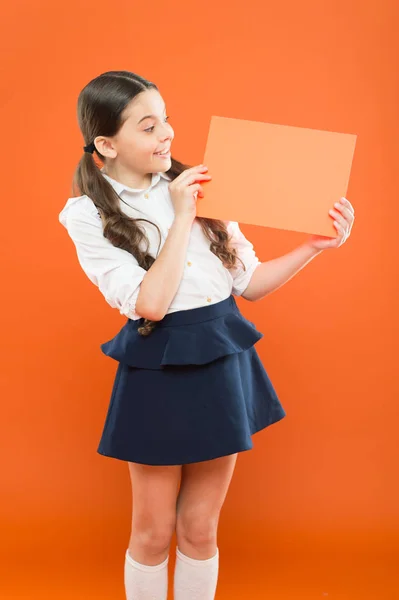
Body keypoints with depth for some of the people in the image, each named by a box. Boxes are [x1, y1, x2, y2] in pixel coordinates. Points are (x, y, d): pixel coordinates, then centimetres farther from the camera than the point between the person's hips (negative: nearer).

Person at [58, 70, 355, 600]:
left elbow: (249, 283, 7)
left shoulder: (196, 187, 3)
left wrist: (314, 247, -4)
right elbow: (149, 303, -18)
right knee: (154, 533, 12)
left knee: (199, 529, 14)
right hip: (158, 373, -3)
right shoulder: (89, 216, -8)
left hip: (223, 365, 3)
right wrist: (181, 217, -16)